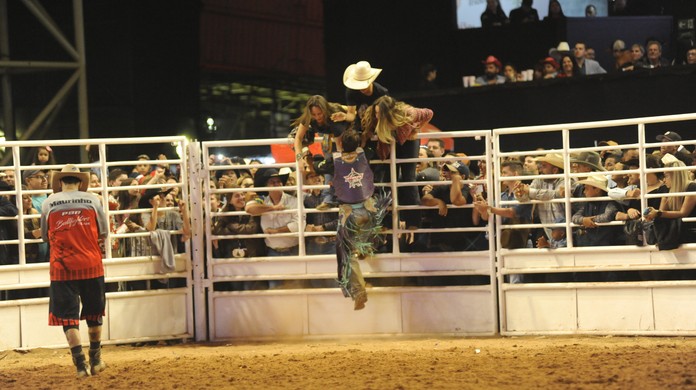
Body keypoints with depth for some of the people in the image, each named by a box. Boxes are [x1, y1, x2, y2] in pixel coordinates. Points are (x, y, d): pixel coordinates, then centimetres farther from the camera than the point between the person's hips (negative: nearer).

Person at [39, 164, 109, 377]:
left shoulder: (50, 202, 1)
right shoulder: (92, 200, 1)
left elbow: (45, 236, 11)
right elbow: (103, 232, 8)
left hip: (62, 267, -1)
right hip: (91, 265, 1)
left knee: (68, 316, 1)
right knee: (94, 314, 17)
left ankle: (80, 363, -10)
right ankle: (95, 359, 27)